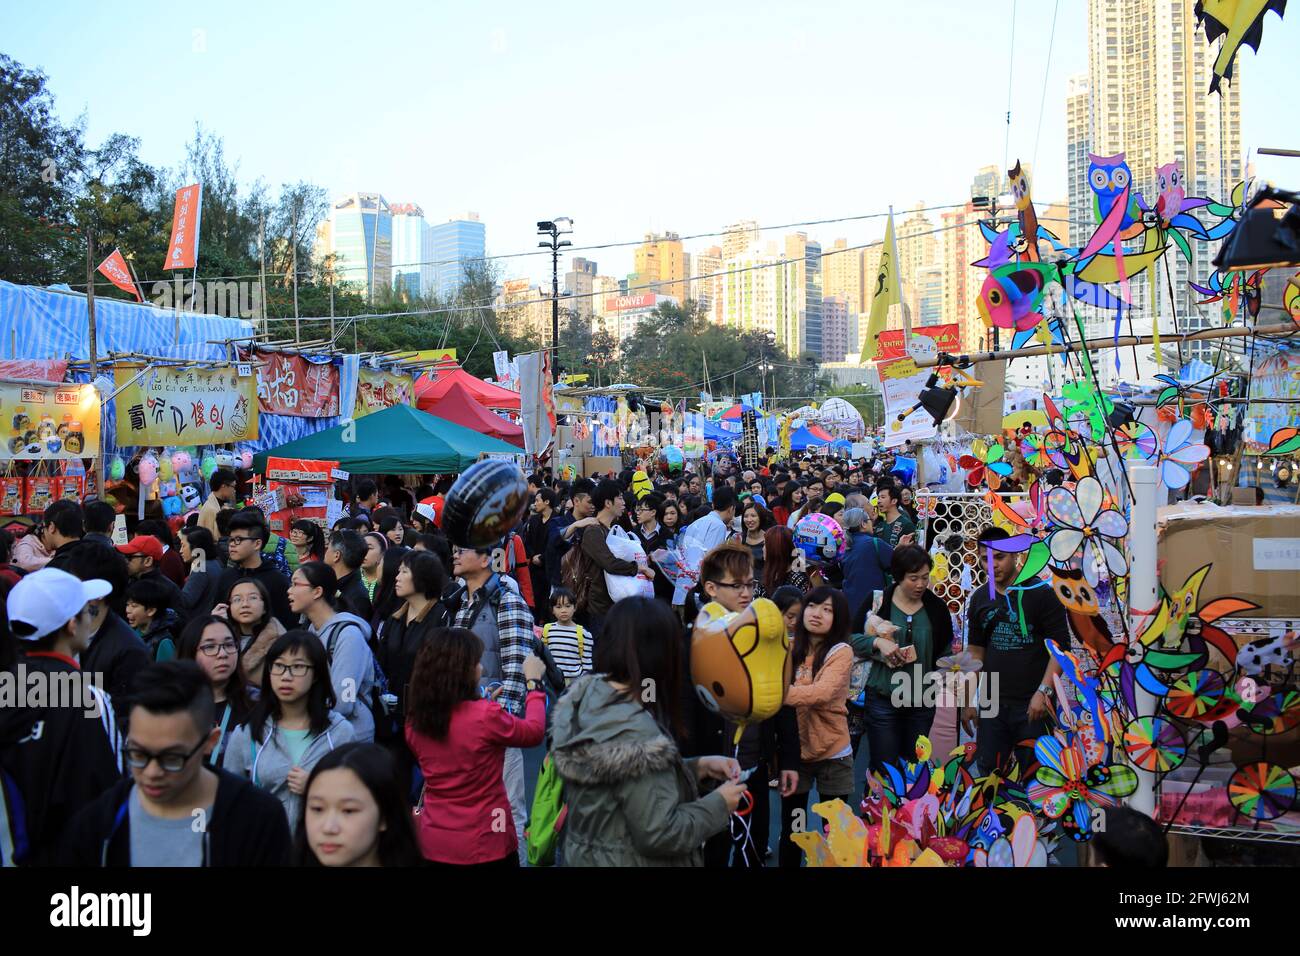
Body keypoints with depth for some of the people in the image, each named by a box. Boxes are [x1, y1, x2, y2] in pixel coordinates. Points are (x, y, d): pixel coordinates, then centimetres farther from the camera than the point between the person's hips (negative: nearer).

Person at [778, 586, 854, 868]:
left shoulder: (841, 652, -12)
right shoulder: (790, 649, 4)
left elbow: (821, 693, -27)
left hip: (832, 755, -3)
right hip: (794, 752, 3)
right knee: (791, 830, 12)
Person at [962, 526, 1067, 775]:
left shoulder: (1040, 593, -5)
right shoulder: (980, 598, 11)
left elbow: (1061, 646, -8)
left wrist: (1043, 691, -18)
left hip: (1032, 705, -5)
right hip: (992, 704, 5)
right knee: (987, 775, 7)